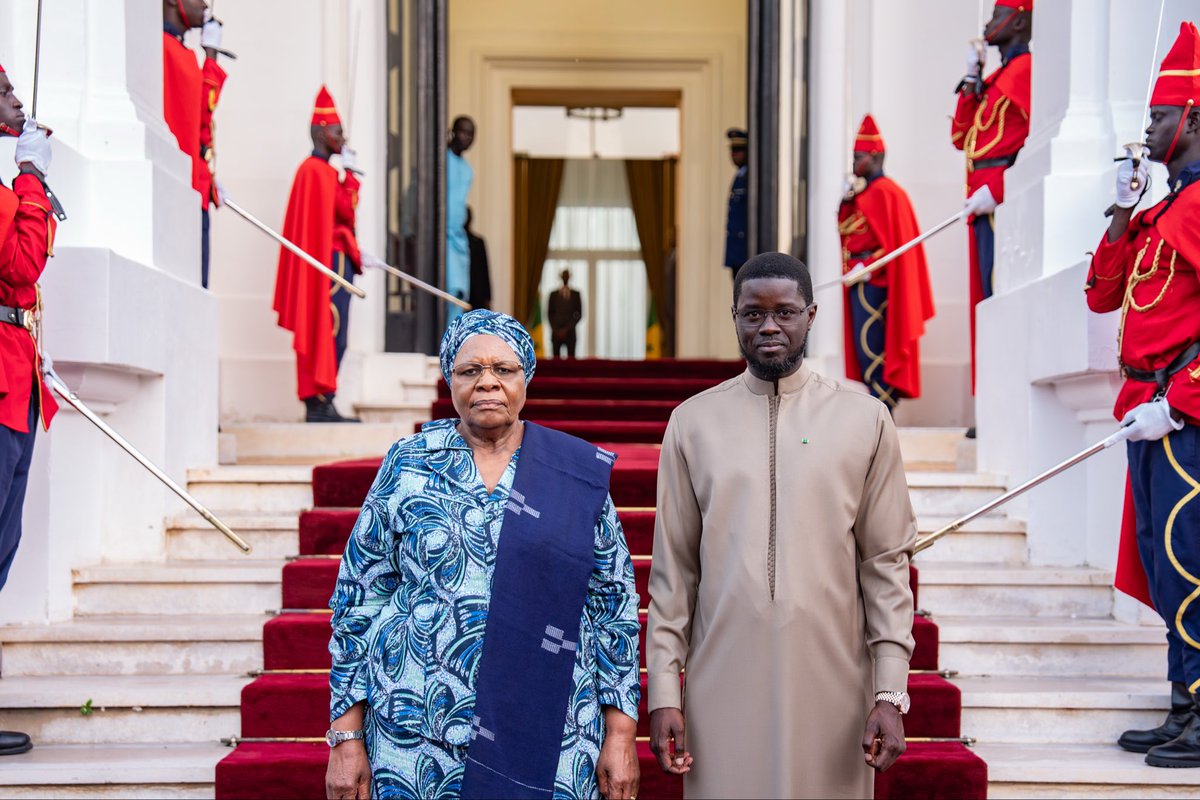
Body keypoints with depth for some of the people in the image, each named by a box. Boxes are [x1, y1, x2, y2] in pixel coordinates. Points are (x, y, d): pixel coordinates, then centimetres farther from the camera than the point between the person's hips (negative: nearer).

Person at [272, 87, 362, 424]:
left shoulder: (318, 169, 20)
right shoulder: (318, 170, -12)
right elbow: (345, 210, -16)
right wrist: (351, 173, -8)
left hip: (333, 259, 10)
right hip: (329, 261, -10)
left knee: (326, 336, 9)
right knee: (327, 334, -10)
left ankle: (319, 404, 11)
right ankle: (319, 403, -10)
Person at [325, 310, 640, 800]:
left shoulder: (578, 475, 3)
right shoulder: (407, 466, 3)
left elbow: (613, 606, 5)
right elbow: (358, 598, 4)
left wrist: (621, 735, -1)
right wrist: (346, 738, -1)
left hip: (549, 739, 0)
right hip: (418, 737, 0)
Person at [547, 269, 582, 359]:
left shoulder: (576, 294, 2)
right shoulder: (553, 294, 6)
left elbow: (579, 314, 0)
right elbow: (550, 314, 6)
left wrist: (566, 329, -8)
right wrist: (556, 330, -5)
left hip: (570, 332, -1)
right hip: (556, 333, 1)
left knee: (571, 358, -7)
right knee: (556, 358, -4)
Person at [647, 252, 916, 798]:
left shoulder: (865, 420, 2)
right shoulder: (693, 422, 4)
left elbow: (886, 563, 1)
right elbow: (672, 569, 5)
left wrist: (891, 694, -4)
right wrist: (663, 693, 1)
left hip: (830, 686, 0)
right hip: (723, 686, 1)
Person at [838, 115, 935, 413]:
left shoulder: (884, 192, -11)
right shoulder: (861, 193, 18)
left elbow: (893, 242, -18)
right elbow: (843, 230, 15)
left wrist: (866, 268, -21)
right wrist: (846, 200, 1)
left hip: (874, 284, -10)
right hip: (859, 282, 10)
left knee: (872, 347, -10)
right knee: (863, 347, 10)